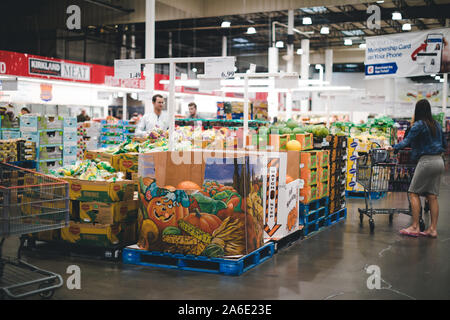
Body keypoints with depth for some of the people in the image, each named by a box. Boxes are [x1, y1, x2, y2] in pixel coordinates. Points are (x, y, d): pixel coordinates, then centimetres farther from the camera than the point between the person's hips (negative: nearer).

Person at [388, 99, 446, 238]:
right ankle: (433, 229, 6)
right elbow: (444, 144, 20)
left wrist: (394, 148, -6)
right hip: (439, 161, 7)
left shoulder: (419, 125, -8)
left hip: (427, 161, -7)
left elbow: (407, 141, -15)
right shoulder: (437, 125, 13)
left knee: (414, 193, 1)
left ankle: (415, 227, -3)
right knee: (432, 196, 7)